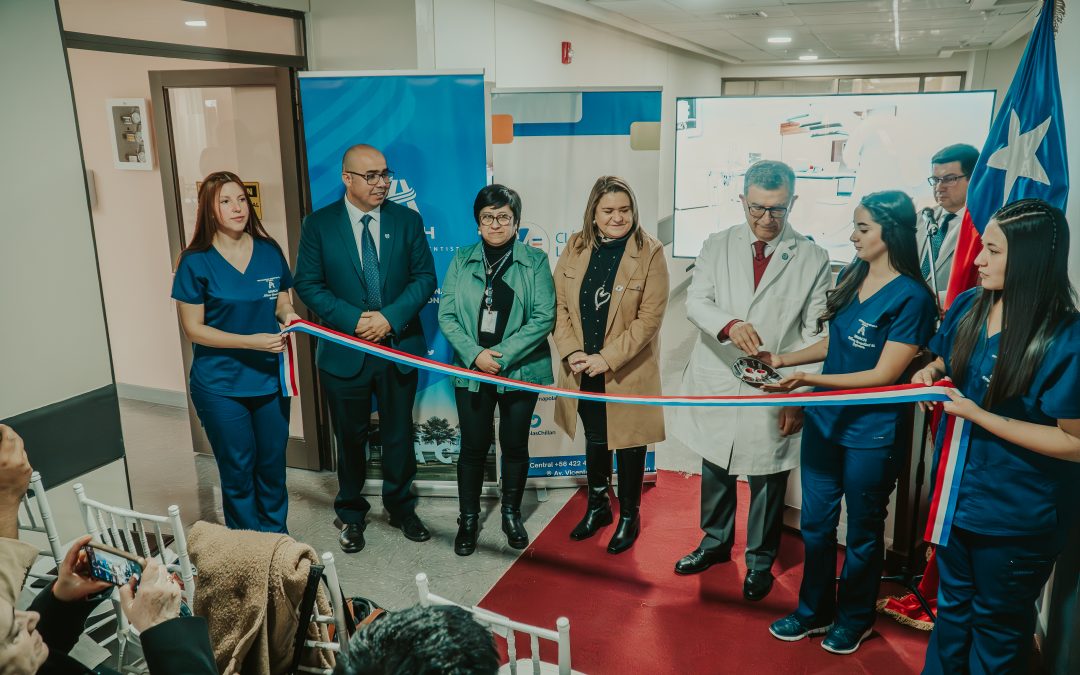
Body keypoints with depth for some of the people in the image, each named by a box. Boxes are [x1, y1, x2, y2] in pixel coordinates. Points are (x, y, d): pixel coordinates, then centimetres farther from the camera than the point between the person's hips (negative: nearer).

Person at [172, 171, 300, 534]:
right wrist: (250, 342, -19)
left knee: (272, 465, 13)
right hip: (221, 387, -3)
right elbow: (193, 328, -9)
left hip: (270, 379, 3)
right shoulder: (196, 262, -9)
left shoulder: (269, 252, 1)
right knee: (238, 470, 10)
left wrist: (289, 315, -12)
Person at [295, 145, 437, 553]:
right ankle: (351, 514, 32)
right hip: (345, 350, -1)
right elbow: (308, 284, -5)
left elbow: (424, 277, -2)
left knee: (399, 434, 13)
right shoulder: (319, 224, -3)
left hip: (399, 346, 1)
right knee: (350, 438, 13)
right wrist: (353, 320, -17)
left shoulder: (407, 220, 0)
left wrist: (391, 317, -16)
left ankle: (401, 507, 34)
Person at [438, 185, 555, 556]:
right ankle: (468, 519, 24)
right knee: (473, 447, 7)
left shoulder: (535, 261, -2)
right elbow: (447, 315, -1)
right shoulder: (462, 260, 4)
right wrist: (475, 354, -16)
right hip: (472, 370, 1)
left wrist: (503, 356, -17)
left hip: (521, 370, -1)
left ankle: (511, 514, 30)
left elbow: (544, 317, -10)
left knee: (515, 445, 10)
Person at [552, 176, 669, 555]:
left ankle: (629, 516, 32)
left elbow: (650, 317, -16)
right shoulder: (575, 248, 0)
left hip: (628, 370, -3)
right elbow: (559, 304, 0)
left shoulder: (650, 253, -12)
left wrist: (607, 358, -19)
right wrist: (571, 352, -12)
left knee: (628, 444, 11)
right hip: (582, 369, 4)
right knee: (595, 439, 20)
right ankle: (597, 506, 41)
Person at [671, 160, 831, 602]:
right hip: (718, 384, 2)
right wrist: (729, 324, -29)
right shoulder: (718, 246, 2)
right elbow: (695, 301, -8)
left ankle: (760, 561, 33)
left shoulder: (812, 258, -4)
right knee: (715, 471, 19)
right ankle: (716, 542, 42)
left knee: (768, 481, 11)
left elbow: (815, 333, -4)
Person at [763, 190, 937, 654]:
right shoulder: (849, 278, 2)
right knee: (815, 523, 16)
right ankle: (814, 611, 36)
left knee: (863, 533, 14)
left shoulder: (912, 298, -18)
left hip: (872, 435, -6)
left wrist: (808, 380, -25)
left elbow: (884, 374, -19)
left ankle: (854, 620, 36)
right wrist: (783, 360, 1)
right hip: (824, 422, 6)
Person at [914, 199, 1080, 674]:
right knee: (953, 603, 26)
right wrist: (930, 375, -9)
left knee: (998, 624, 18)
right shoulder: (968, 306, -5)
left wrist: (976, 414, -24)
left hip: (1017, 515, -6)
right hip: (958, 489, 6)